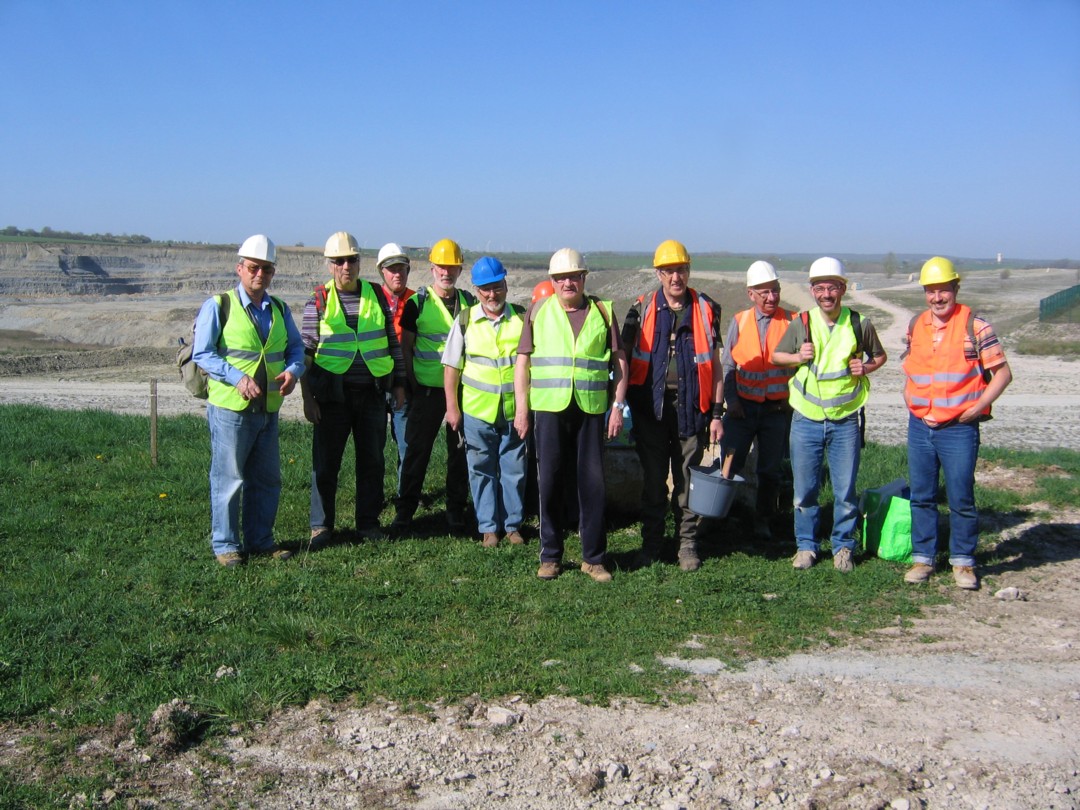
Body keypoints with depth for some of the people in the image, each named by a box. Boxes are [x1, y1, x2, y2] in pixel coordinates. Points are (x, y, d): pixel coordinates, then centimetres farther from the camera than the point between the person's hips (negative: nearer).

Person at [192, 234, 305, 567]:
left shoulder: (279, 309, 12)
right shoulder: (218, 306, -5)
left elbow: (296, 347, 14)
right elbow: (202, 353, -10)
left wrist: (293, 371, -8)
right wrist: (238, 378, -22)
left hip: (268, 409, 6)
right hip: (229, 407, -6)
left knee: (267, 478, 12)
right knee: (228, 478, 0)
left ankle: (260, 539, 24)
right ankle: (225, 544, 12)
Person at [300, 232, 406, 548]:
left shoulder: (378, 296, 6)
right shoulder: (318, 301, 0)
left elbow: (393, 342, 12)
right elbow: (306, 352, -1)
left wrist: (399, 384, 8)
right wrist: (307, 398, -6)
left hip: (373, 392, 2)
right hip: (333, 393, -2)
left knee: (372, 460, 9)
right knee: (325, 461, 3)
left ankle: (368, 521, 22)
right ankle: (321, 525, 15)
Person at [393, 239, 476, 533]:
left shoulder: (469, 302, 8)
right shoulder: (417, 303, -1)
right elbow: (406, 346, 2)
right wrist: (411, 382, -5)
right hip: (428, 388, -3)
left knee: (461, 451, 8)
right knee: (417, 449, 1)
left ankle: (456, 510, 19)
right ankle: (405, 510, 11)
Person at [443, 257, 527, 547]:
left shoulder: (522, 318, 1)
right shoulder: (465, 320, -1)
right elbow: (452, 366, 2)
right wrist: (452, 407, -1)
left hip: (515, 410, 0)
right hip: (477, 411, 0)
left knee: (514, 469, 8)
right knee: (482, 471, 7)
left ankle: (513, 524, 22)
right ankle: (489, 527, 19)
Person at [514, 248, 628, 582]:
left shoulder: (602, 311, 7)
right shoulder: (538, 311, 7)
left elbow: (619, 360, 8)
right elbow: (522, 361, 7)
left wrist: (618, 405, 1)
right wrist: (521, 408, 1)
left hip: (591, 409, 0)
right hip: (549, 408, 0)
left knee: (593, 483, 3)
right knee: (549, 482, 4)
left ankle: (593, 557, 14)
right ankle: (550, 556, 15)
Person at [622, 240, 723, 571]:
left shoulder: (706, 310, 3)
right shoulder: (643, 309, 3)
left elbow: (714, 365, 5)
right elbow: (625, 357, 7)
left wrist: (716, 413, 1)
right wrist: (627, 404, -1)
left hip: (691, 406, 0)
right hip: (651, 406, 1)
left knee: (688, 478, 5)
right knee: (653, 479, 9)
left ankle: (687, 544, 18)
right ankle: (651, 544, 20)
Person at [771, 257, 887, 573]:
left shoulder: (859, 324, -1)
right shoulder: (801, 323, 0)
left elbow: (880, 355, 15)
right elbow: (776, 356, 11)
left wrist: (866, 367, -6)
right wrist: (798, 357, -9)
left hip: (845, 421, -1)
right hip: (806, 420, 1)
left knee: (845, 490, 4)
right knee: (805, 490, 7)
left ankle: (843, 546, 21)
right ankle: (806, 545, 22)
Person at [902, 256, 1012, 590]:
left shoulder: (975, 326, -7)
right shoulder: (915, 326, 8)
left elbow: (1002, 373, -4)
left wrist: (975, 409, -11)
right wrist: (910, 402, 6)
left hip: (959, 429, -4)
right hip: (919, 427, 4)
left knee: (961, 499, 2)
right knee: (921, 497, 10)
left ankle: (963, 562, 15)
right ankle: (923, 558, 21)